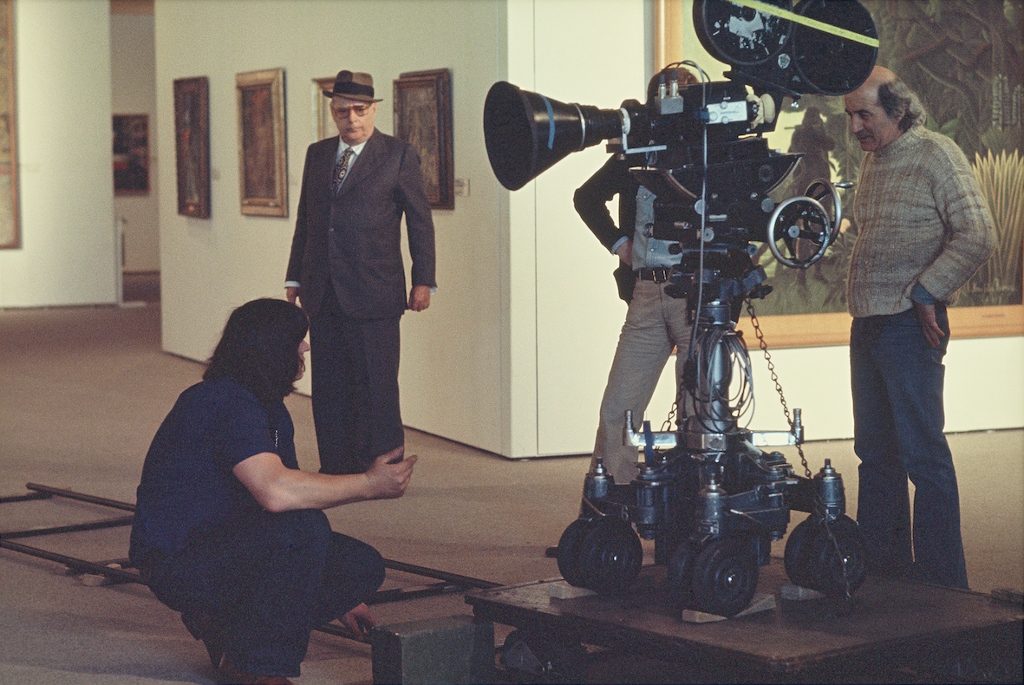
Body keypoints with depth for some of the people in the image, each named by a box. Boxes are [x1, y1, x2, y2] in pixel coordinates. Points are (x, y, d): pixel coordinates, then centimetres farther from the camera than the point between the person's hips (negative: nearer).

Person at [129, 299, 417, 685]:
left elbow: (289, 491, 20)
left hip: (225, 546, 10)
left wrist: (339, 594, 19)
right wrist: (369, 485, -25)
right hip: (177, 563, -10)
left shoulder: (267, 407, 13)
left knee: (364, 567, 0)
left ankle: (224, 626, 8)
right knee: (302, 527, -32)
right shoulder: (227, 403, -20)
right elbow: (276, 491, -36)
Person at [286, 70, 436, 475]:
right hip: (322, 296, 5)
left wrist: (423, 281, -5)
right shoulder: (317, 154, 14)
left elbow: (420, 221, 0)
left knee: (375, 386, -3)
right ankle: (336, 468, 14)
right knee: (328, 387, 7)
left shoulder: (398, 155, 0)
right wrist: (295, 278, 15)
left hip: (373, 294, -5)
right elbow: (305, 221, 18)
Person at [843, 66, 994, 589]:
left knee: (922, 452, -5)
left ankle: (942, 581, 1)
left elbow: (976, 236, -15)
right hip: (867, 325, 8)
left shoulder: (936, 155, -8)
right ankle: (881, 565, 21)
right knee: (875, 450, 12)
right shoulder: (872, 160, 16)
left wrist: (925, 293, -15)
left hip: (910, 325, -8)